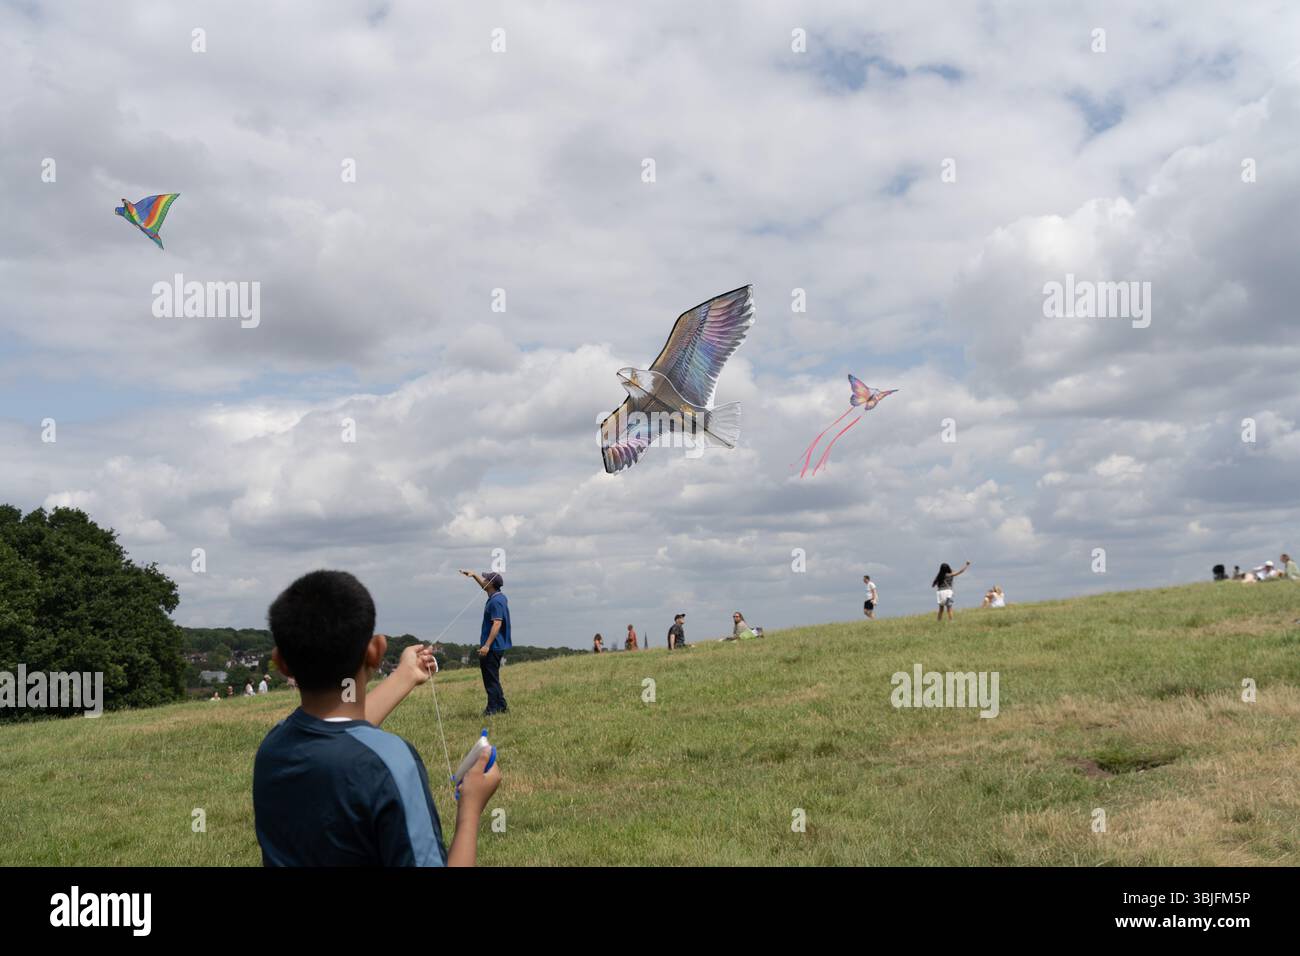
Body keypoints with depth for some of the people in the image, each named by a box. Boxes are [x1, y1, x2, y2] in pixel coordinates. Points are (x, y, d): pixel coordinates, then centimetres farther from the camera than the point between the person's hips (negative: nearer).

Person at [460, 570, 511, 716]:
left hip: (493, 646, -10)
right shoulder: (498, 597, 12)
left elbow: (497, 624, -25)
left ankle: (493, 709, -5)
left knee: (491, 679, -7)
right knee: (493, 678, 16)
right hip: (496, 646, 10)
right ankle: (502, 707, 19)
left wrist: (487, 645, -27)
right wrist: (474, 574, 34)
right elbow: (484, 585, 33)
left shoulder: (496, 602, -18)